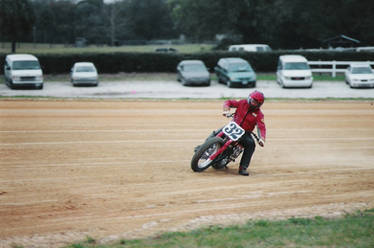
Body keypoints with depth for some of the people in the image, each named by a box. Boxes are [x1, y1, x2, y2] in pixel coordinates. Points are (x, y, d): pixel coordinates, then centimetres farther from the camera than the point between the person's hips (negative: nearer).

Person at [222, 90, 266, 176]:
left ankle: (243, 168, -28)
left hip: (245, 133, -1)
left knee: (251, 144, -28)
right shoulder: (243, 103, -1)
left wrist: (262, 139, -34)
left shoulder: (258, 114, -5)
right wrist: (226, 110, -19)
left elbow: (261, 127, -16)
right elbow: (228, 102, 2)